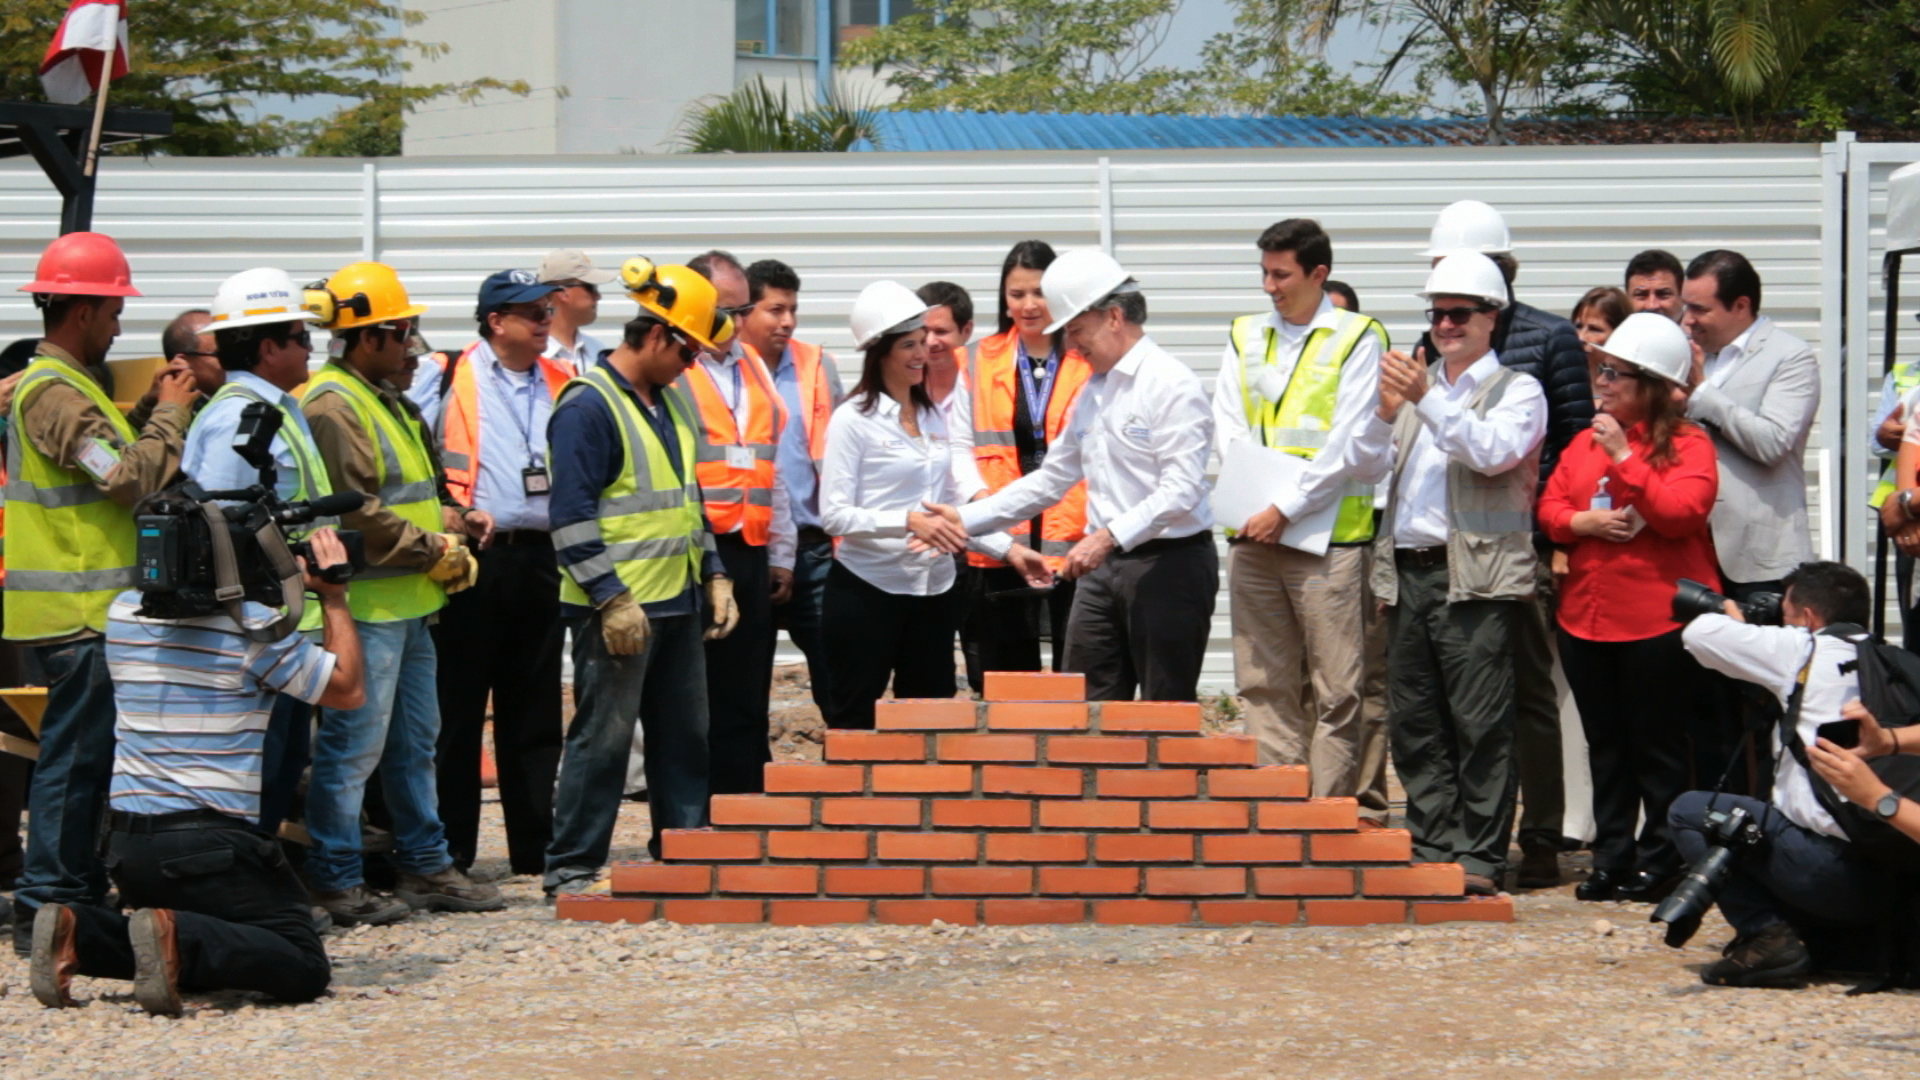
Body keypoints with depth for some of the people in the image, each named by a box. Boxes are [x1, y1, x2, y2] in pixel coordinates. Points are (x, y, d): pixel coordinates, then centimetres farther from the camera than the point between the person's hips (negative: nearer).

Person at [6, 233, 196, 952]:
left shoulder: (62, 384, 18)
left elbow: (111, 467, 17)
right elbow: (128, 479, -23)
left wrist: (159, 412, 9)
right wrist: (169, 416, -11)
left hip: (86, 608, 11)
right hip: (76, 610, -11)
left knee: (87, 752, 15)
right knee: (75, 753, -7)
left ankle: (81, 888, 21)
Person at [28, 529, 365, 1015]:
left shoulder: (124, 613, 9)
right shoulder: (252, 626, -8)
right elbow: (349, 690, 3)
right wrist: (334, 597, 13)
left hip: (126, 842, 7)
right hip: (209, 844, -7)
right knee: (304, 968, -3)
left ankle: (80, 933, -1)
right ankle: (177, 938, -26)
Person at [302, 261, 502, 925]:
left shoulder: (380, 399, 18)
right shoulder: (334, 405, -16)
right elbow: (355, 514, -21)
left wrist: (455, 527, 8)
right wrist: (436, 552, -14)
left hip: (405, 604, 11)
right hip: (366, 605, -11)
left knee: (414, 743, 17)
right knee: (354, 747, -6)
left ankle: (425, 866, 25)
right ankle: (335, 882, -1)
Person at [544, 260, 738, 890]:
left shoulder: (673, 401, 15)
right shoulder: (587, 406, -13)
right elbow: (571, 514, -17)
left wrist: (713, 576, 17)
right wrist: (611, 598, -20)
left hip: (679, 599, 9)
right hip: (619, 606, -9)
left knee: (685, 732, 13)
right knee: (604, 736, -5)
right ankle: (571, 868, 2)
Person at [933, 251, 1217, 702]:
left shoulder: (1172, 384, -11)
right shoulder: (1093, 391, 17)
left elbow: (1182, 489, -20)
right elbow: (1052, 478, 23)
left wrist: (1108, 537, -26)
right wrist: (967, 519, 17)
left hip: (1169, 565, -8)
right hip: (1105, 566, 8)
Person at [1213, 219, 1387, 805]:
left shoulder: (1357, 339, 0)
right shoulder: (1244, 336, 16)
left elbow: (1348, 443, -8)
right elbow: (1227, 427, 10)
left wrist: (1286, 507, -13)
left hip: (1328, 534, -5)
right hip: (1252, 533, 5)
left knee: (1335, 690, -4)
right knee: (1265, 684, 5)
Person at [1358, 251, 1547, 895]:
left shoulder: (1517, 390, 4)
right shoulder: (1417, 385, 21)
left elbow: (1494, 452, -16)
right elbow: (1371, 469, 14)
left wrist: (1427, 400, -23)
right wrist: (1385, 413, -4)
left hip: (1477, 577, -6)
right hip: (1410, 571, 6)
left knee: (1480, 721, -7)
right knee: (1414, 720, 6)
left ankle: (1479, 857, -5)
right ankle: (1432, 848, 12)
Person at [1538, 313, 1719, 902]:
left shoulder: (1687, 444, -5)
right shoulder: (1585, 441, 14)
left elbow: (1681, 512, -19)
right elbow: (1549, 506, 12)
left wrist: (1625, 457, -19)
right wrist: (1580, 522, -9)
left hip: (1658, 622, -6)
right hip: (1587, 617, 6)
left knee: (1659, 748, 1)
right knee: (1606, 748, 11)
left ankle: (1661, 859, 9)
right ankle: (1611, 858, 17)